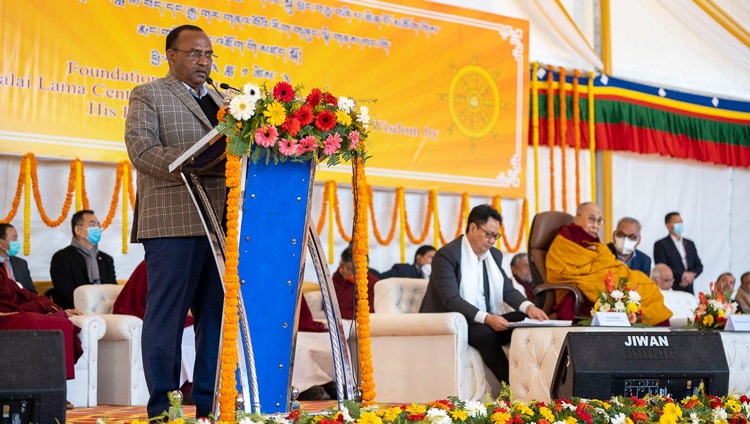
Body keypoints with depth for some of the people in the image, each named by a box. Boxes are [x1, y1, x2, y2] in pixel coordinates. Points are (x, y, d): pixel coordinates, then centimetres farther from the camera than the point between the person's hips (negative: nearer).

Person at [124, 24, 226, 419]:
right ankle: (163, 409, 3)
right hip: (173, 222, -6)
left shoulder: (222, 101, 24)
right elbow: (142, 150, -8)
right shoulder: (147, 96, 5)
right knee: (167, 316, -3)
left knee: (216, 316, 6)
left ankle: (210, 405, 12)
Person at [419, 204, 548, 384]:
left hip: (489, 322, 7)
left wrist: (528, 307, -15)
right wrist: (486, 318, -32)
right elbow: (452, 300, -21)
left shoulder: (495, 255, 12)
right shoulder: (446, 255, -12)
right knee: (485, 333, -36)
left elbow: (508, 290, 7)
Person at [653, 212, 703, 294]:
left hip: (688, 290, 5)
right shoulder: (660, 245, 1)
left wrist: (691, 275, -5)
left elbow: (699, 266, 16)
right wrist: (682, 275, -12)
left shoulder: (690, 244, 18)